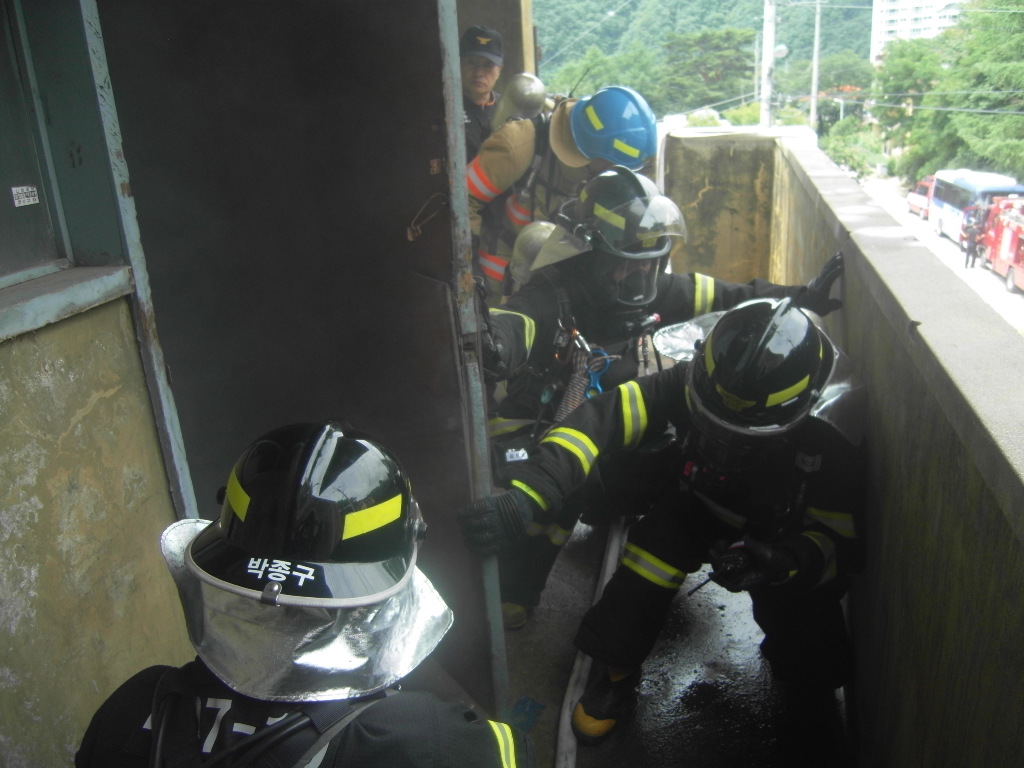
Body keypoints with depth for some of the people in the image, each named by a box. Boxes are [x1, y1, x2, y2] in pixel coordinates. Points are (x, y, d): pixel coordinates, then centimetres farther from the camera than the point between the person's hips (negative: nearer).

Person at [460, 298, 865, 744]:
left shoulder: (834, 432, -31)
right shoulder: (695, 382, -32)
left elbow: (840, 544, -22)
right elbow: (605, 418, -42)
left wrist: (782, 563, -44)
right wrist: (526, 499, -55)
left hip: (783, 539, 0)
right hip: (698, 505, 1)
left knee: (817, 674, -9)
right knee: (654, 546, -30)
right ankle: (615, 669, -4)